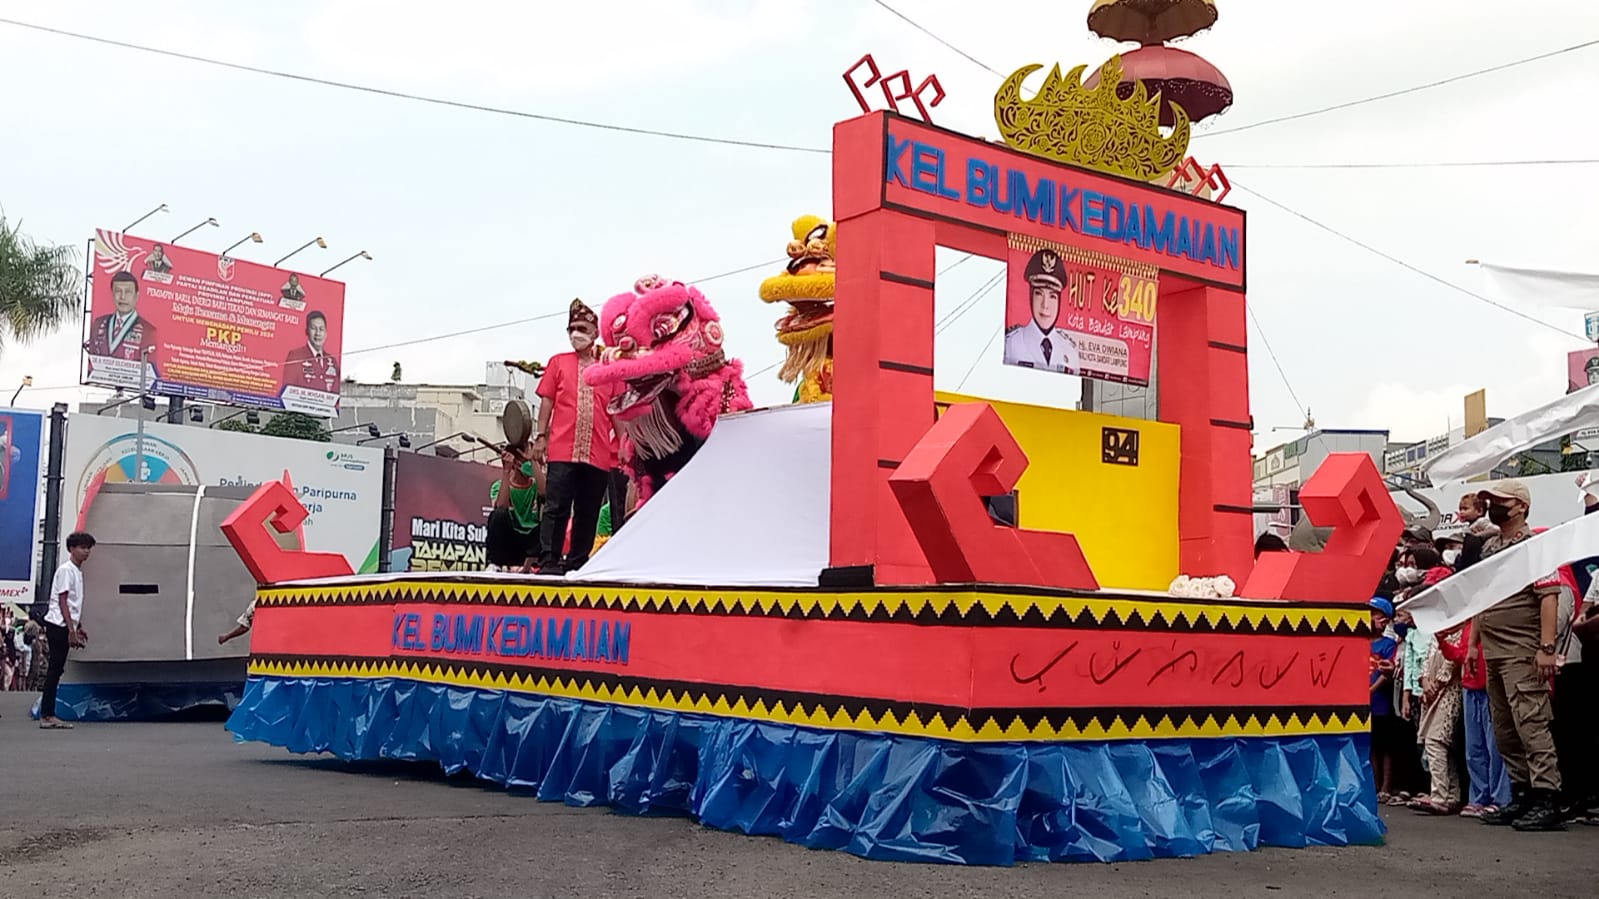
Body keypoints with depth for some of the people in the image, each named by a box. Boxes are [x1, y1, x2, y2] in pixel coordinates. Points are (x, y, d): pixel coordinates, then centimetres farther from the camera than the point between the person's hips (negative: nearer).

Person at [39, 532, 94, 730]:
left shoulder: (78, 571, 17)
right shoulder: (66, 570, -11)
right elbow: (62, 602, -15)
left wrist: (79, 627, 22)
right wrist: (71, 630, -18)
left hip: (67, 626, 9)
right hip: (58, 625, -9)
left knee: (56, 670, 9)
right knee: (55, 669, -8)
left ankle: (48, 715, 11)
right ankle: (46, 715, -7)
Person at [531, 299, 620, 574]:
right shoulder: (558, 363, 11)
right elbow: (546, 401, 9)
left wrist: (622, 442, 7)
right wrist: (541, 436, 1)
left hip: (599, 454, 2)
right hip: (562, 450, -2)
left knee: (588, 512, 5)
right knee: (556, 507, -7)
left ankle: (576, 563, 12)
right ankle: (549, 561, -5)